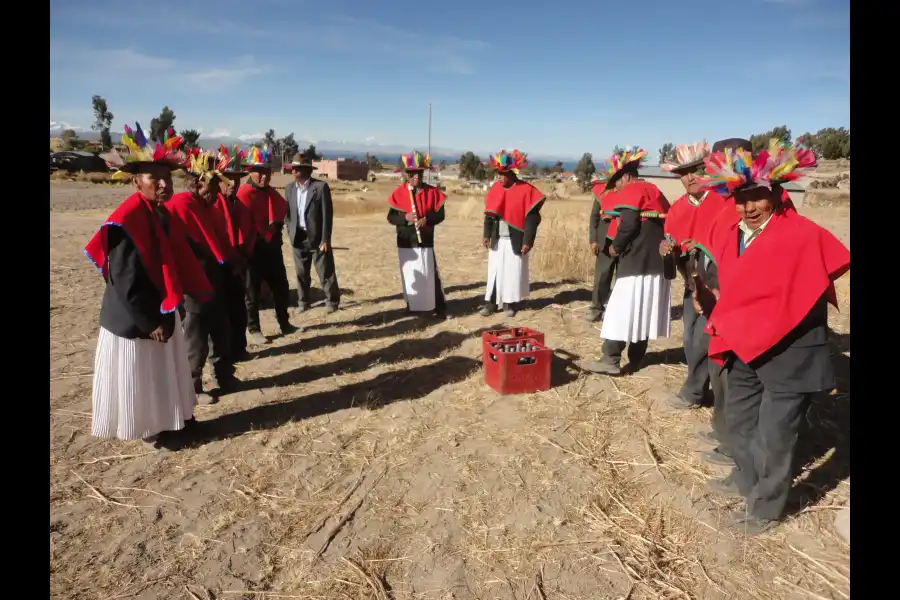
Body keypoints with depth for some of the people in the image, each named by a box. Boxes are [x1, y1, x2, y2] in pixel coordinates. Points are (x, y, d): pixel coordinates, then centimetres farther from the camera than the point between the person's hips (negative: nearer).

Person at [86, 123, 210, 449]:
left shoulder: (163, 214, 4)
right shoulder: (125, 222, -23)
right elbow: (125, 282, -23)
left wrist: (175, 304, 12)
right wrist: (149, 322, -19)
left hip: (163, 313, 9)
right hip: (135, 320, -8)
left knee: (166, 375, 21)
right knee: (139, 381, 10)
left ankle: (171, 420, 37)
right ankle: (150, 430, 27)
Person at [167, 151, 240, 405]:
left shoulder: (205, 207, 11)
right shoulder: (180, 205, -17)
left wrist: (228, 262, 7)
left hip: (215, 284, 9)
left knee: (222, 335, 18)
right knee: (196, 343, 4)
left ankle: (224, 378, 32)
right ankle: (192, 389, 19)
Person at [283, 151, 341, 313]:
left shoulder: (321, 186, -9)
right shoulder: (289, 188, 7)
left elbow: (327, 214, -10)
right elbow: (287, 212, 14)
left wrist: (325, 239, -13)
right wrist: (290, 233, 6)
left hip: (317, 237, -4)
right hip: (298, 238, 5)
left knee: (325, 272, 3)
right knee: (301, 273, 11)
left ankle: (332, 301, 18)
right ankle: (303, 301, 25)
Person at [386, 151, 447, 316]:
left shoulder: (432, 192, 0)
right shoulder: (398, 193, -1)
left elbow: (440, 214, 0)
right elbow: (390, 217, -1)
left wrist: (427, 219, -19)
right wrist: (405, 217, -19)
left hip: (426, 241, -1)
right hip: (405, 242, 1)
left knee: (430, 275, 1)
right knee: (410, 275, 9)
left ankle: (439, 307, 10)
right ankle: (412, 306, 21)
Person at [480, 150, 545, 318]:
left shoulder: (526, 190, -11)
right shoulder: (495, 188, 4)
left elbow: (532, 218, -11)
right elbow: (489, 213, 11)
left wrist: (528, 241, -14)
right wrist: (487, 235, 6)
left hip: (515, 240, -4)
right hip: (497, 239, 4)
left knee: (513, 271, 4)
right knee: (494, 271, 7)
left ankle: (510, 304, 17)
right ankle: (490, 303, 14)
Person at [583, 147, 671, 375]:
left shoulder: (631, 191, -5)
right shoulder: (653, 190, 21)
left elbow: (629, 225, -17)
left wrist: (616, 247, -3)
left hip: (637, 261, -9)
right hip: (657, 260, 9)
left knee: (621, 309, -5)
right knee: (644, 310, 11)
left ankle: (611, 361, -4)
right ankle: (635, 360, 17)